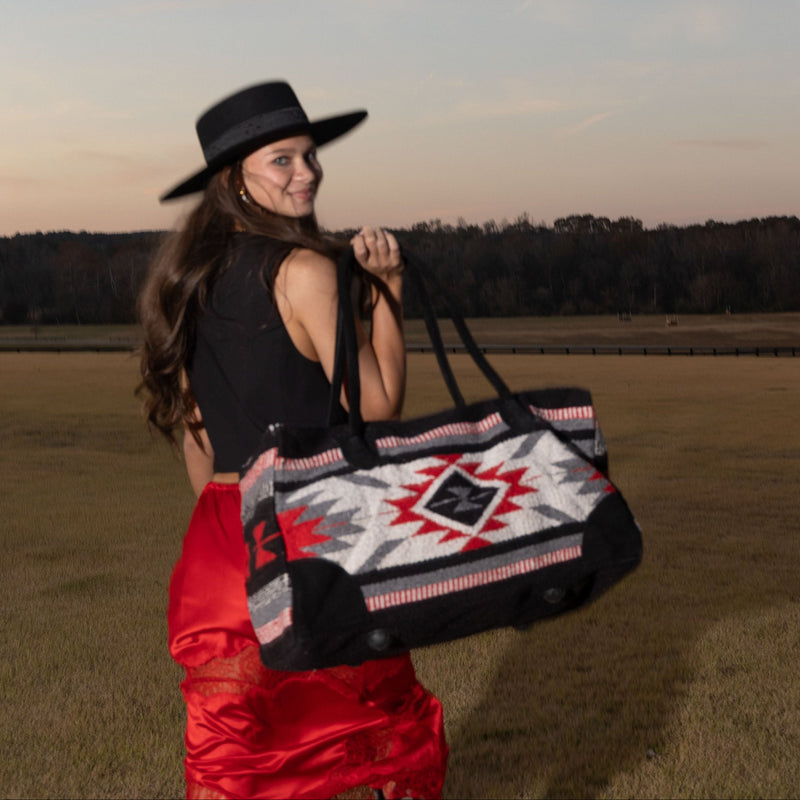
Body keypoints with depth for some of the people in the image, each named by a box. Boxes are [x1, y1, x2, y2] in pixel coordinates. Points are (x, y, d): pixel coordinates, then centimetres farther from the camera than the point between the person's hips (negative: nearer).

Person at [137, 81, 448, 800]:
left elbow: (191, 425, 14)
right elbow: (379, 406, -11)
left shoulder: (188, 277, 9)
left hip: (217, 534, 7)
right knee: (379, 736, 10)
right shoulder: (303, 270, -13)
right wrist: (386, 287, -7)